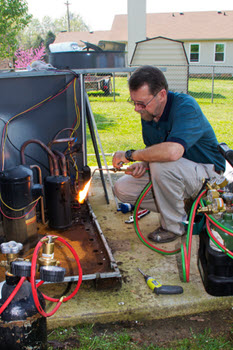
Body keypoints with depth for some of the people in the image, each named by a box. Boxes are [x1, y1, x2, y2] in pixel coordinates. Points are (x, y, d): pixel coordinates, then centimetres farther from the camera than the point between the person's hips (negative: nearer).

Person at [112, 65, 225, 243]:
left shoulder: (185, 106, -27)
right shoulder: (148, 113, -3)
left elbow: (173, 151, -44)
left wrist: (130, 155, -30)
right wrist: (143, 163, -13)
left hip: (207, 172, -8)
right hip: (173, 175, 8)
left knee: (161, 165, -37)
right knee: (122, 188, -5)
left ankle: (174, 226, -12)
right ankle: (184, 206, 4)